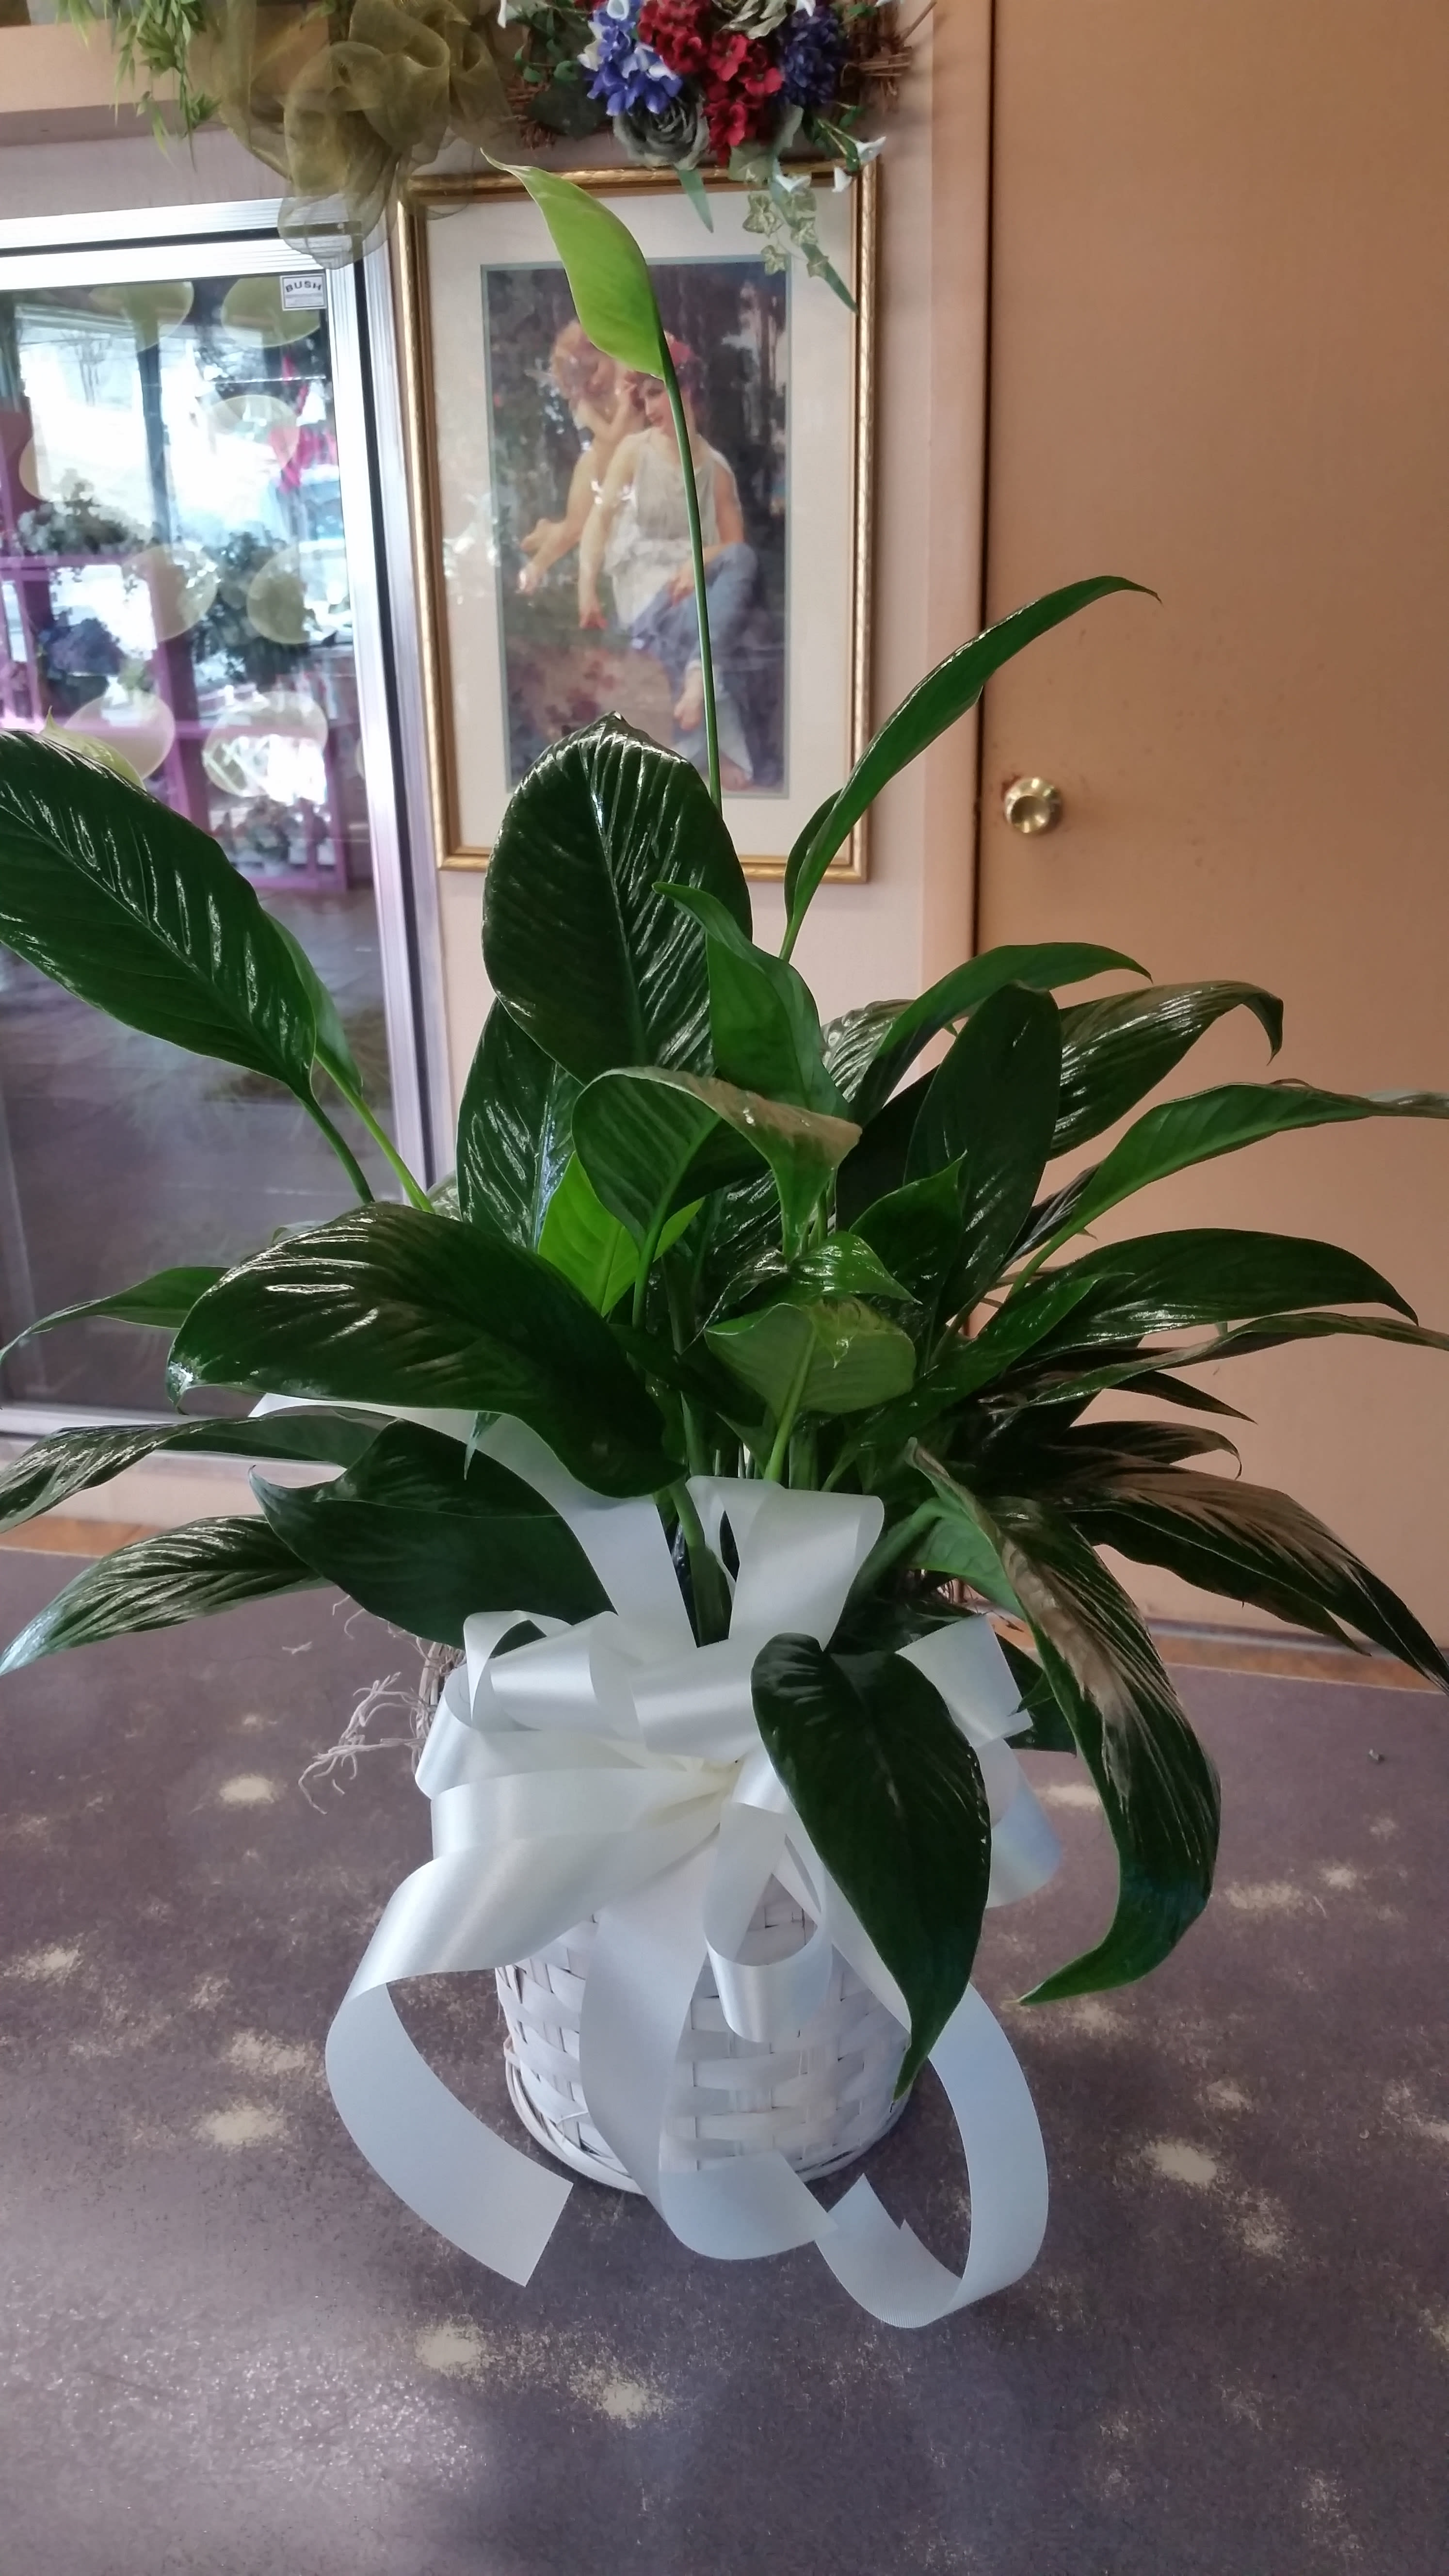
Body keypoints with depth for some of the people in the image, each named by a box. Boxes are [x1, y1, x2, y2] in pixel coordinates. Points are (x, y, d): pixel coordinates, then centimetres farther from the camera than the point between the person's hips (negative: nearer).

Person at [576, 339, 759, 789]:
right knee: (689, 623, -36)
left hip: (695, 579, 2)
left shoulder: (715, 467, 13)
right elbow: (600, 516, 0)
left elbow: (737, 546, 7)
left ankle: (701, 674, -50)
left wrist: (700, 563, -16)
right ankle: (724, 758, -44)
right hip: (643, 582, -2)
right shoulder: (633, 449, 9)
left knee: (741, 558, -32)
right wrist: (587, 584, -17)